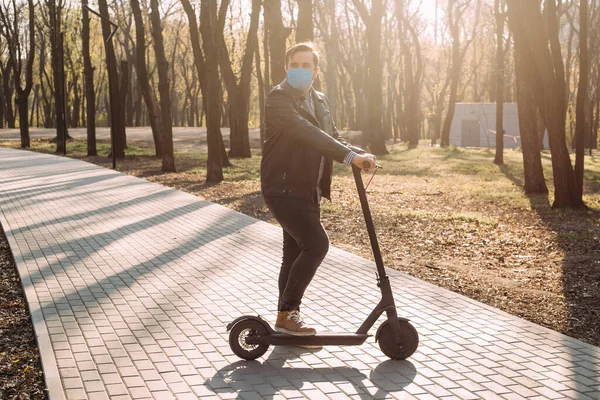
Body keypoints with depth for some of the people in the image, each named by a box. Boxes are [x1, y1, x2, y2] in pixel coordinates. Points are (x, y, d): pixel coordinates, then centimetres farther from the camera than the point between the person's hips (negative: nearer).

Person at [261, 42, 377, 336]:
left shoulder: (320, 101, 14)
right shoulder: (279, 99, -14)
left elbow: (331, 137, 17)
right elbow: (306, 132, -28)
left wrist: (358, 153, -4)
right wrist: (349, 156, -35)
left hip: (308, 191, 8)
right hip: (284, 188, -8)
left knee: (296, 252, 12)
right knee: (317, 245, -18)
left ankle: (287, 320, 22)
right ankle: (286, 314, -6)